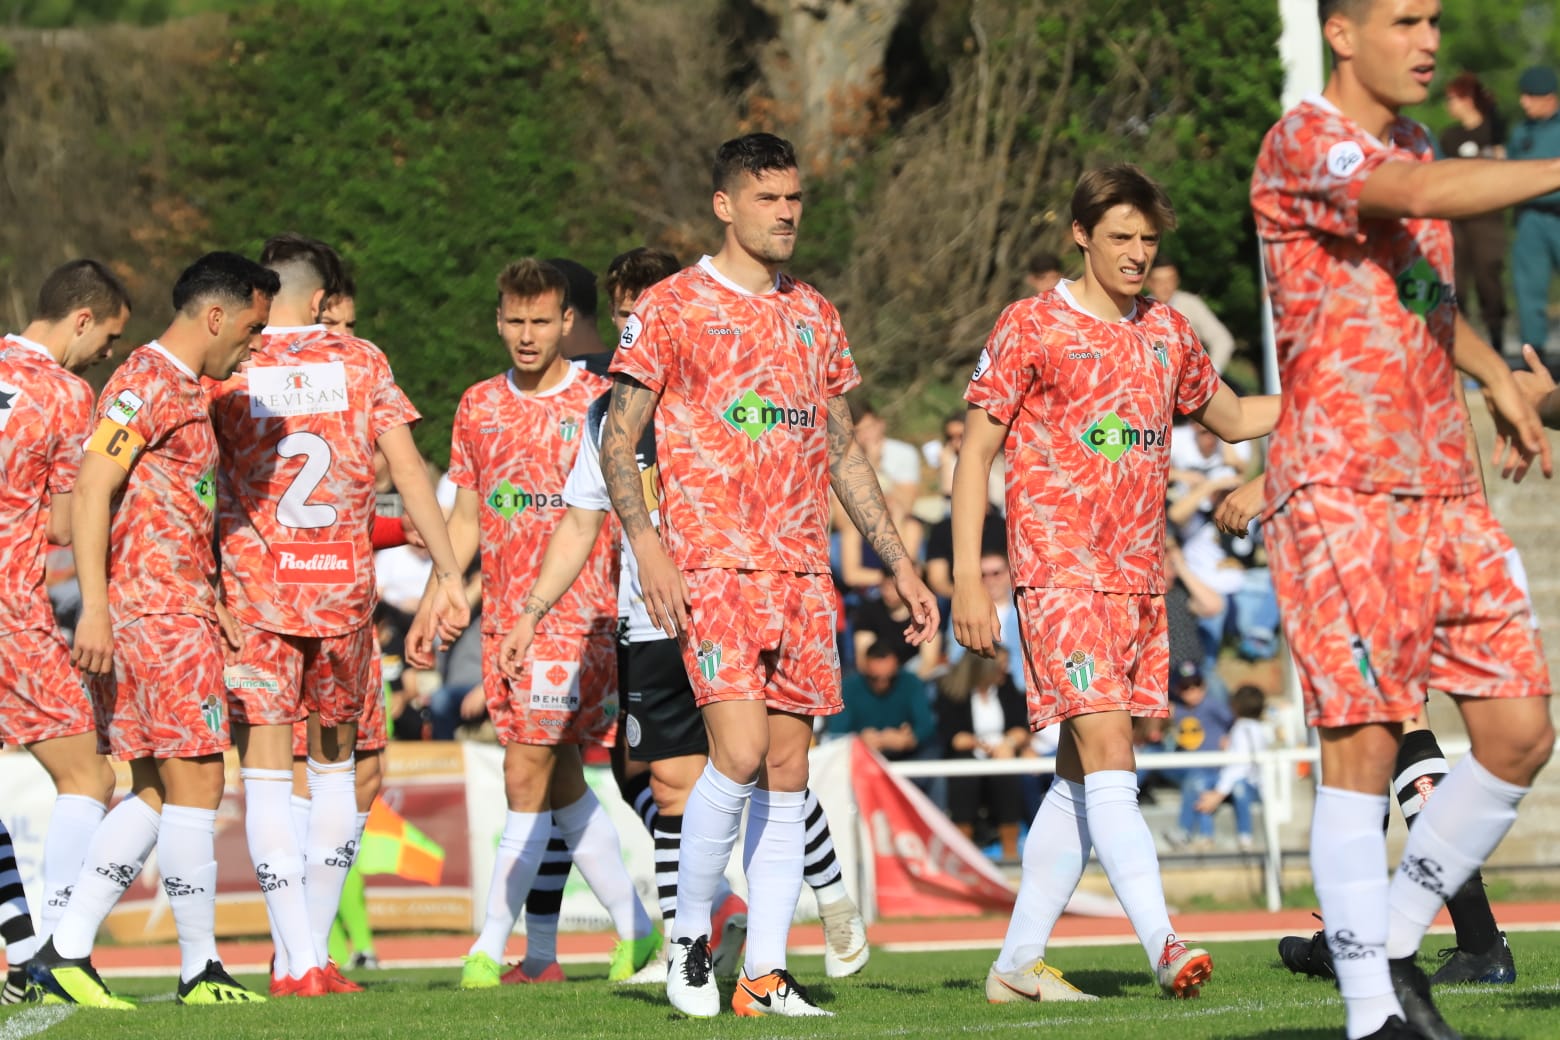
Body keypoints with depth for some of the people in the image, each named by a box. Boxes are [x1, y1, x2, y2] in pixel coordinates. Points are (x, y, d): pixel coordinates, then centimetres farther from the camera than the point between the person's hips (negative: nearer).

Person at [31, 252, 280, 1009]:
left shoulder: (186, 391, 20)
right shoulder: (149, 383, -11)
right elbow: (90, 491, -19)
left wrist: (208, 602, 24)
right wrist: (95, 607, -24)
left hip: (177, 611, 10)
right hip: (154, 611, -10)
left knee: (156, 791, 9)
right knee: (194, 783, -7)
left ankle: (65, 952, 8)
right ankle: (200, 969, -2)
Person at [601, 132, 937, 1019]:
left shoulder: (816, 316, 16)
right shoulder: (673, 308, 0)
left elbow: (845, 453, 23)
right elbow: (618, 438, -1)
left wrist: (900, 563, 17)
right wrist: (647, 546, -15)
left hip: (802, 571, 5)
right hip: (713, 567, -5)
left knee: (788, 770, 1)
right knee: (741, 751, -18)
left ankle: (767, 971, 4)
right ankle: (691, 933, 0)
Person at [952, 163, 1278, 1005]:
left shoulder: (1166, 331, 14)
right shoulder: (1031, 328, -3)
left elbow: (1230, 418, 31)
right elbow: (974, 453, -3)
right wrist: (967, 580, -9)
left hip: (1140, 580, 6)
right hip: (1062, 576, -6)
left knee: (1081, 776, 7)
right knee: (1108, 755, -18)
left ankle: (1017, 962, 13)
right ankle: (1163, 946, -28)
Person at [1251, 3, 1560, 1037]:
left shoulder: (1409, 142, 18)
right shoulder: (1305, 141, -9)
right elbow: (1423, 195, -29)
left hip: (1445, 488, 8)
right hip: (1341, 492, -8)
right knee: (1364, 745, -11)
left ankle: (1397, 942, 18)